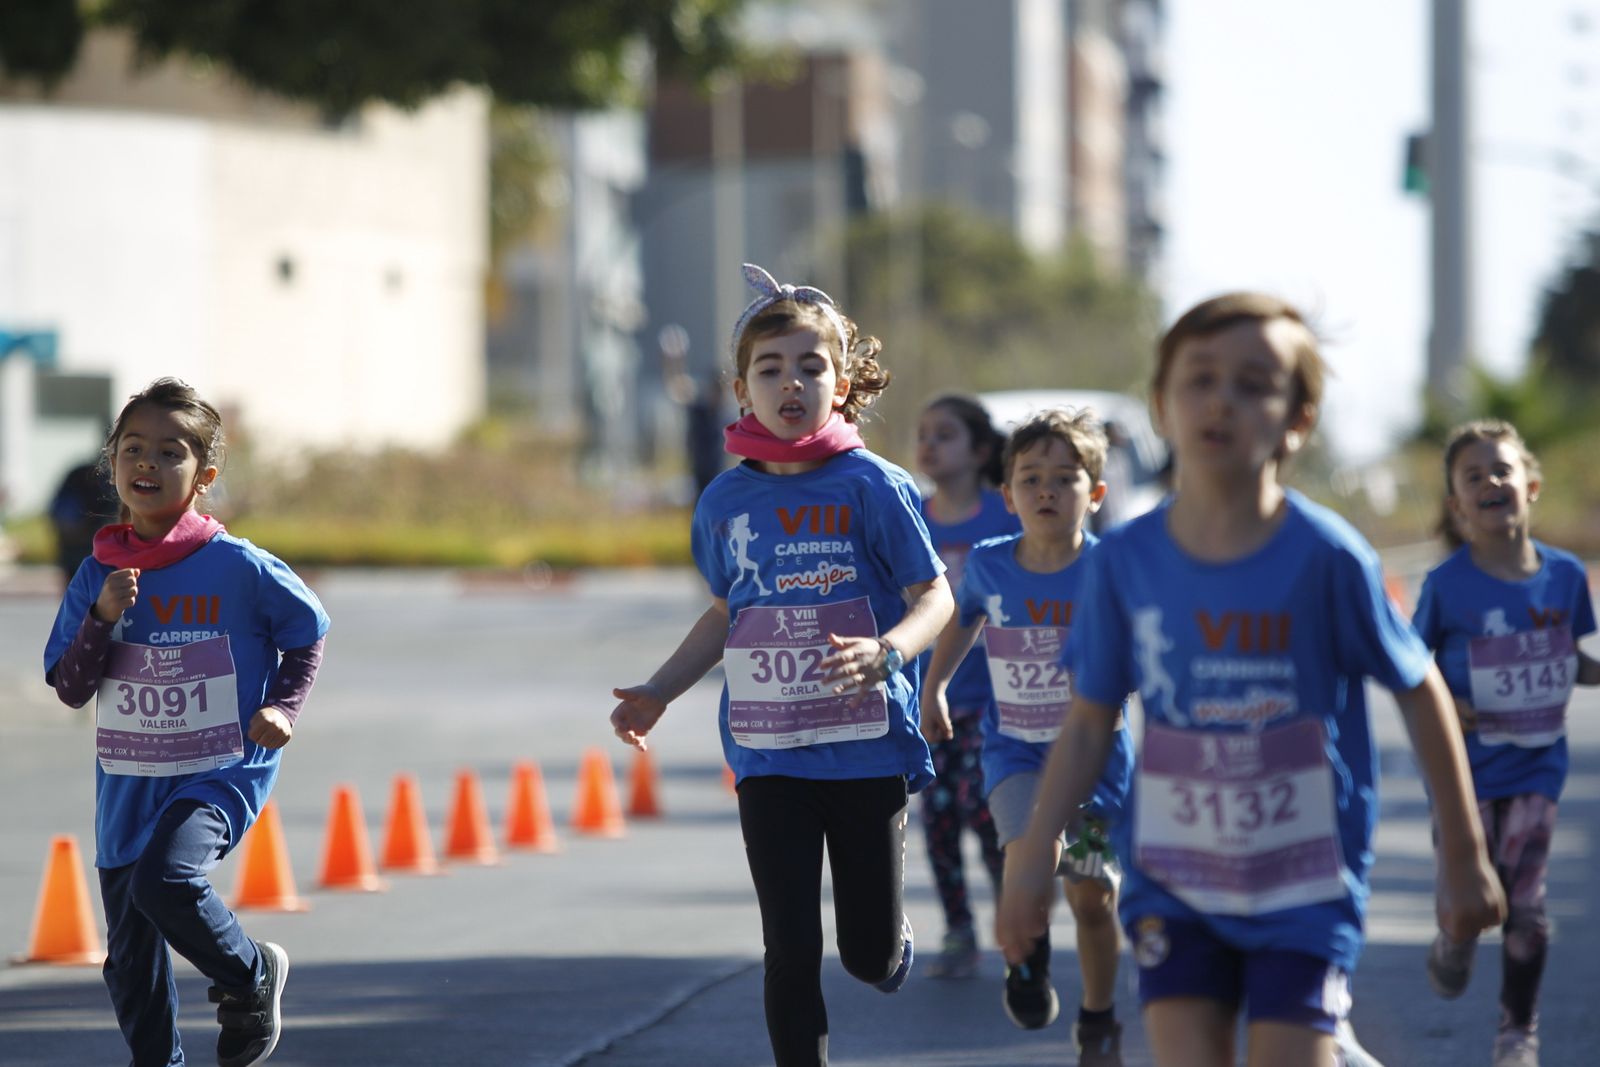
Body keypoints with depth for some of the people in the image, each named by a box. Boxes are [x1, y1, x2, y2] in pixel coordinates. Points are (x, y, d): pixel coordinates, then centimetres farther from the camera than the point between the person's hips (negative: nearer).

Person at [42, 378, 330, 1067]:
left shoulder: (238, 567, -9)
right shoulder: (98, 575, 0)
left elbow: (307, 632, 6)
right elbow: (70, 689, -1)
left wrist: (282, 705, -8)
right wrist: (103, 618, -16)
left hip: (222, 771, -5)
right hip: (128, 784, 5)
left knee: (165, 879, -30)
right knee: (131, 958, 9)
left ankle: (250, 979, -3)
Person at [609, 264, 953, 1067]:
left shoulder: (872, 487, -7)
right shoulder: (725, 502, 5)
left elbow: (935, 597, -6)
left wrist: (885, 652, -26)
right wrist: (659, 691, 9)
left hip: (867, 748, -2)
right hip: (768, 753, 2)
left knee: (869, 956, 6)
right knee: (792, 953, -2)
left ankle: (895, 934, 42)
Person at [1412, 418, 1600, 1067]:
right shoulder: (1447, 585, -13)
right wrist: (1446, 706, -22)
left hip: (1536, 764, 2)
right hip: (1467, 766, -2)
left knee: (1526, 906, 2)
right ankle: (1451, 948, 40)